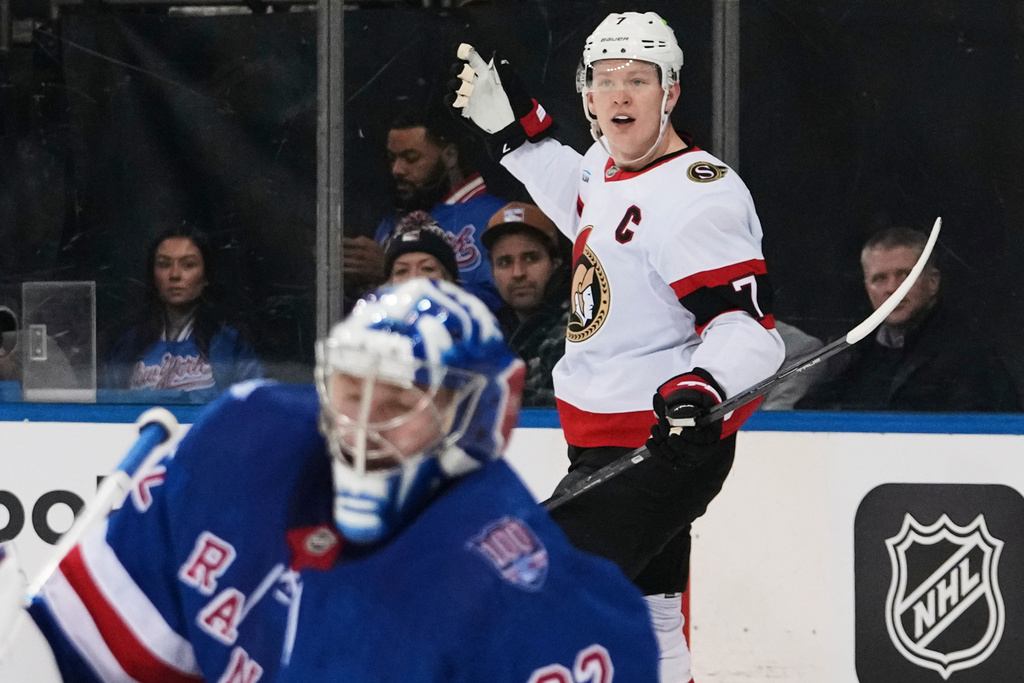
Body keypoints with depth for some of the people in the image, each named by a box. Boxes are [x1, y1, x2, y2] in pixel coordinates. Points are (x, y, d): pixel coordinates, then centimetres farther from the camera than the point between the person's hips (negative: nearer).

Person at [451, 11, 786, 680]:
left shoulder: (696, 193, -20)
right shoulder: (608, 168, 9)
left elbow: (748, 324, -24)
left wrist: (703, 388, -43)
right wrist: (511, 122, 26)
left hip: (667, 443, -10)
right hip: (608, 444, 10)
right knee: (648, 625, 16)